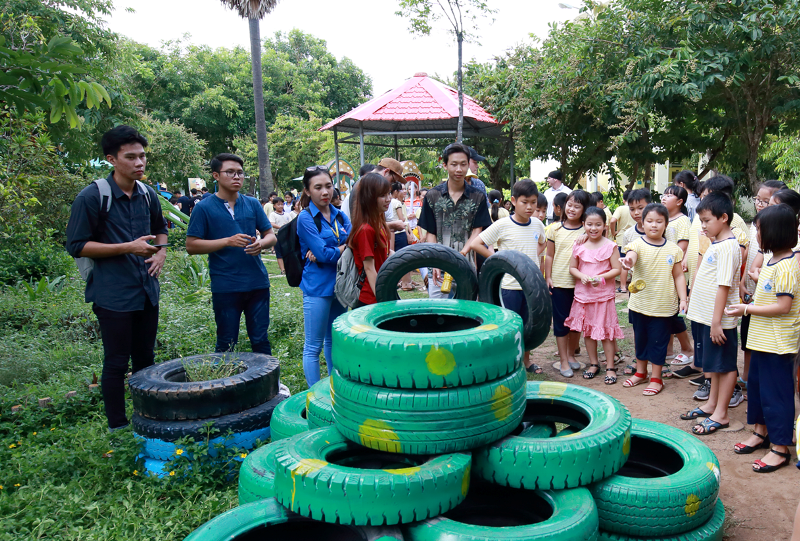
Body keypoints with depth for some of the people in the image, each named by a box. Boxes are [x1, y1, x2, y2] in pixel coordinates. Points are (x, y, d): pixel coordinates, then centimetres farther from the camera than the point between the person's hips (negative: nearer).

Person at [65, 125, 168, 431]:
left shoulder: (147, 194, 6)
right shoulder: (92, 197, -12)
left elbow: (160, 228, 23)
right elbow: (76, 246, -12)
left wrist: (160, 252, 3)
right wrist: (128, 247, -19)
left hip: (146, 290, 6)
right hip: (113, 295, -6)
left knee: (144, 359, 16)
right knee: (116, 363, 4)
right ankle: (118, 428, 19)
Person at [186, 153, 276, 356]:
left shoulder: (253, 204, 8)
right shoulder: (204, 208, -2)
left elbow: (271, 236, 11)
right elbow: (191, 246, -5)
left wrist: (261, 243, -13)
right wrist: (228, 241, -16)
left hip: (257, 283, 3)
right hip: (225, 286, -3)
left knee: (260, 340, 11)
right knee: (226, 344, 9)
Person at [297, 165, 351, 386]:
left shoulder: (340, 215, 9)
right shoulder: (305, 218, -9)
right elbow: (324, 254, -17)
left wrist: (328, 251, -16)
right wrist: (344, 248, -4)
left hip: (339, 284, 6)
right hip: (317, 287, -6)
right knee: (313, 347, 2)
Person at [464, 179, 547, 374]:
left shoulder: (537, 224, 4)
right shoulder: (502, 225, -13)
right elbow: (474, 244, -15)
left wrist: (534, 256, 7)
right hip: (510, 284, -5)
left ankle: (526, 359, 33)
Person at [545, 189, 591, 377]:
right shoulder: (555, 229, 2)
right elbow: (550, 256, 6)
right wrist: (548, 278, 1)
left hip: (580, 282, 1)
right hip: (559, 282, 0)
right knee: (560, 321, 4)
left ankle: (571, 354, 30)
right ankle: (564, 361, 14)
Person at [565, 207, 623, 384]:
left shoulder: (610, 246, -6)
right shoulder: (579, 246, 2)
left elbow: (617, 269, -6)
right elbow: (572, 267, 7)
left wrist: (601, 278, -21)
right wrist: (582, 276, -13)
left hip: (604, 295, -3)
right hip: (583, 294, 4)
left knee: (606, 330, 2)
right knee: (587, 330, 12)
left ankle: (610, 367, 14)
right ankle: (593, 363, 27)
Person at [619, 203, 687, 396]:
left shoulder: (672, 248, -1)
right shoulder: (638, 243, -6)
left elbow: (678, 275, 5)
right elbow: (631, 254, -30)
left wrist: (683, 298, -3)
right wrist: (628, 260, -54)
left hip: (664, 305, 0)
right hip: (640, 303, 1)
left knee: (658, 341, 7)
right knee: (640, 339, 16)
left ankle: (656, 378, 23)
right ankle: (640, 372, 35)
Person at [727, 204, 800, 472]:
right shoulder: (772, 261, 9)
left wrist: (747, 309, -19)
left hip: (778, 344, -10)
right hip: (762, 338, 10)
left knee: (776, 393, 0)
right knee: (756, 385, 19)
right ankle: (761, 432, 35)